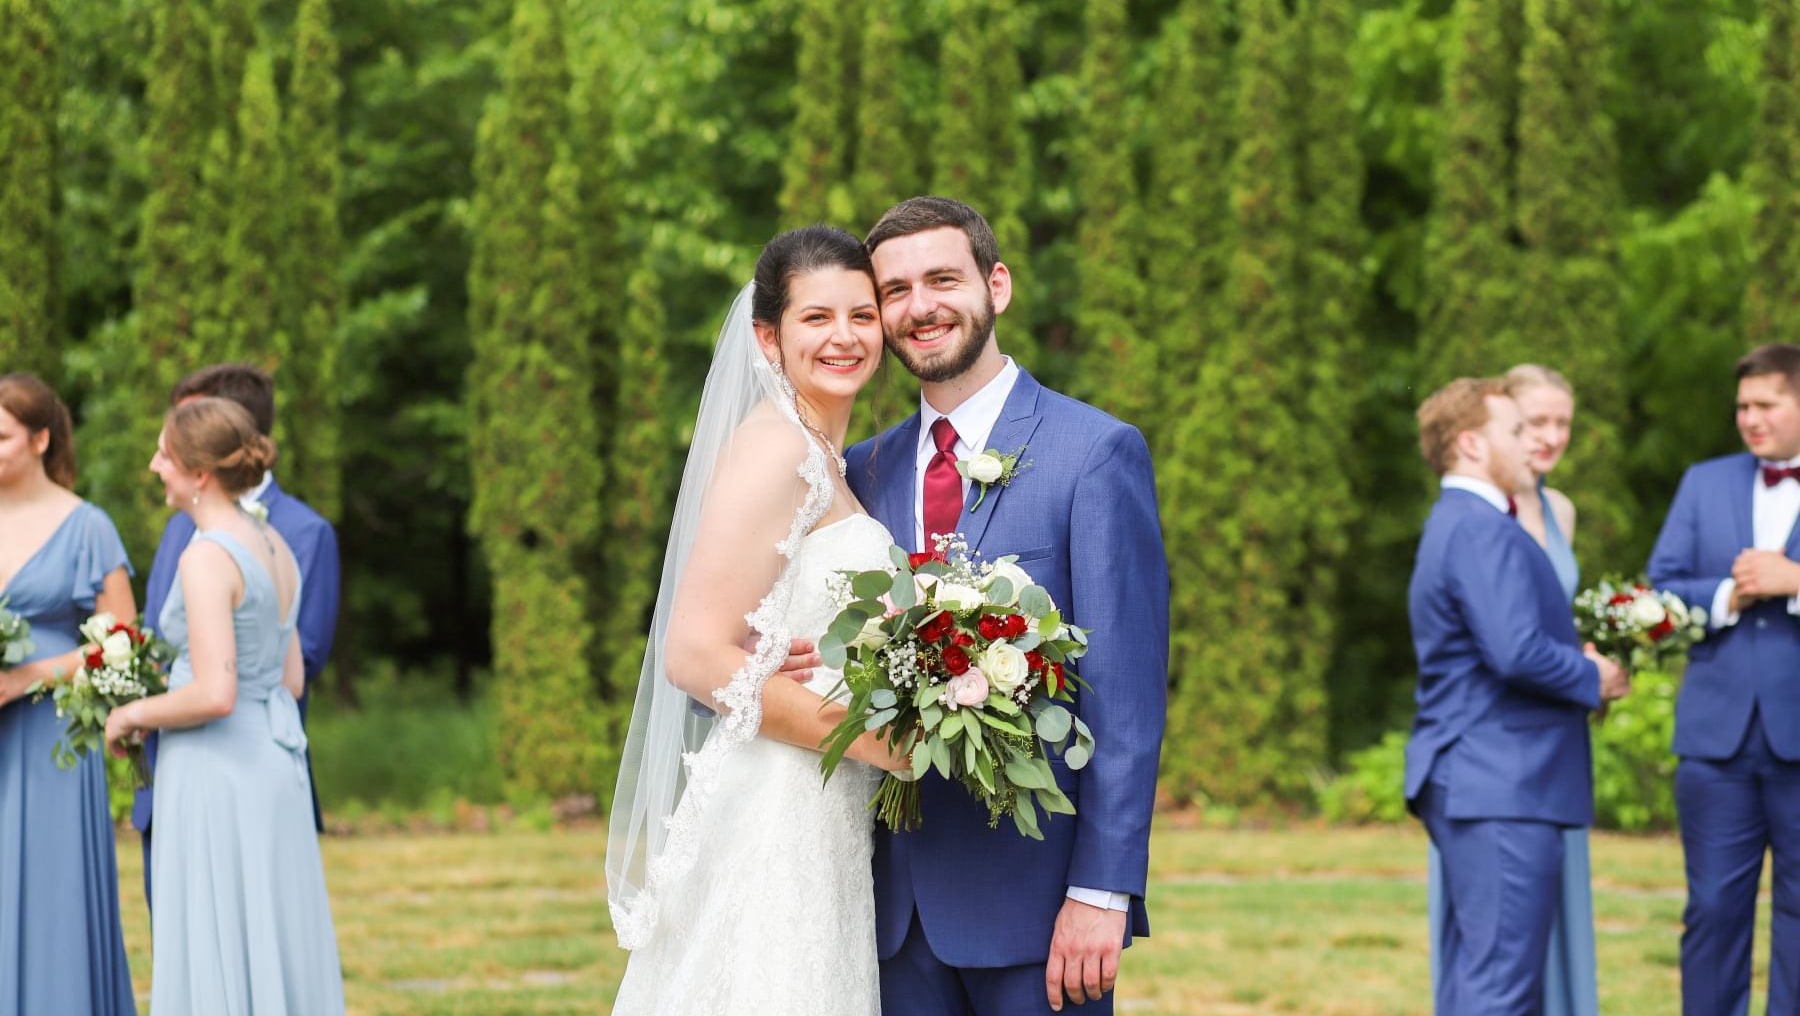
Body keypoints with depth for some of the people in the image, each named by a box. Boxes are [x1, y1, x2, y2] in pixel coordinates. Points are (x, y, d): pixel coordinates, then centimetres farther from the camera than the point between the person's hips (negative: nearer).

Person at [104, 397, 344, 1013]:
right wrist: (158, 699, 21)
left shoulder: (208, 556, -16)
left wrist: (134, 713, -6)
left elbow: (215, 694, -23)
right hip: (276, 766, 9)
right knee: (278, 958, 12)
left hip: (219, 775, -9)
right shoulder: (274, 547, 11)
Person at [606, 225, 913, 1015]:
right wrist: (871, 740, -16)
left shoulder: (824, 460, 16)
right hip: (769, 822, -9)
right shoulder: (772, 451, -12)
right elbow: (696, 656, -18)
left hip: (823, 826, 9)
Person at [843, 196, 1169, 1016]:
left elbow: (1125, 693, -9)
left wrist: (1101, 891, -15)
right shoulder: (867, 471, 12)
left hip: (1035, 893, -5)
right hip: (901, 900, 5)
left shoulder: (1095, 452, -5)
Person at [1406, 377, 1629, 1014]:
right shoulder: (1483, 531, -15)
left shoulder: (1459, 524, 20)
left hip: (1468, 785, 11)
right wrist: (1592, 678, -9)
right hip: (1503, 790, -11)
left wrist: (1578, 658, 11)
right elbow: (1518, 652, -25)